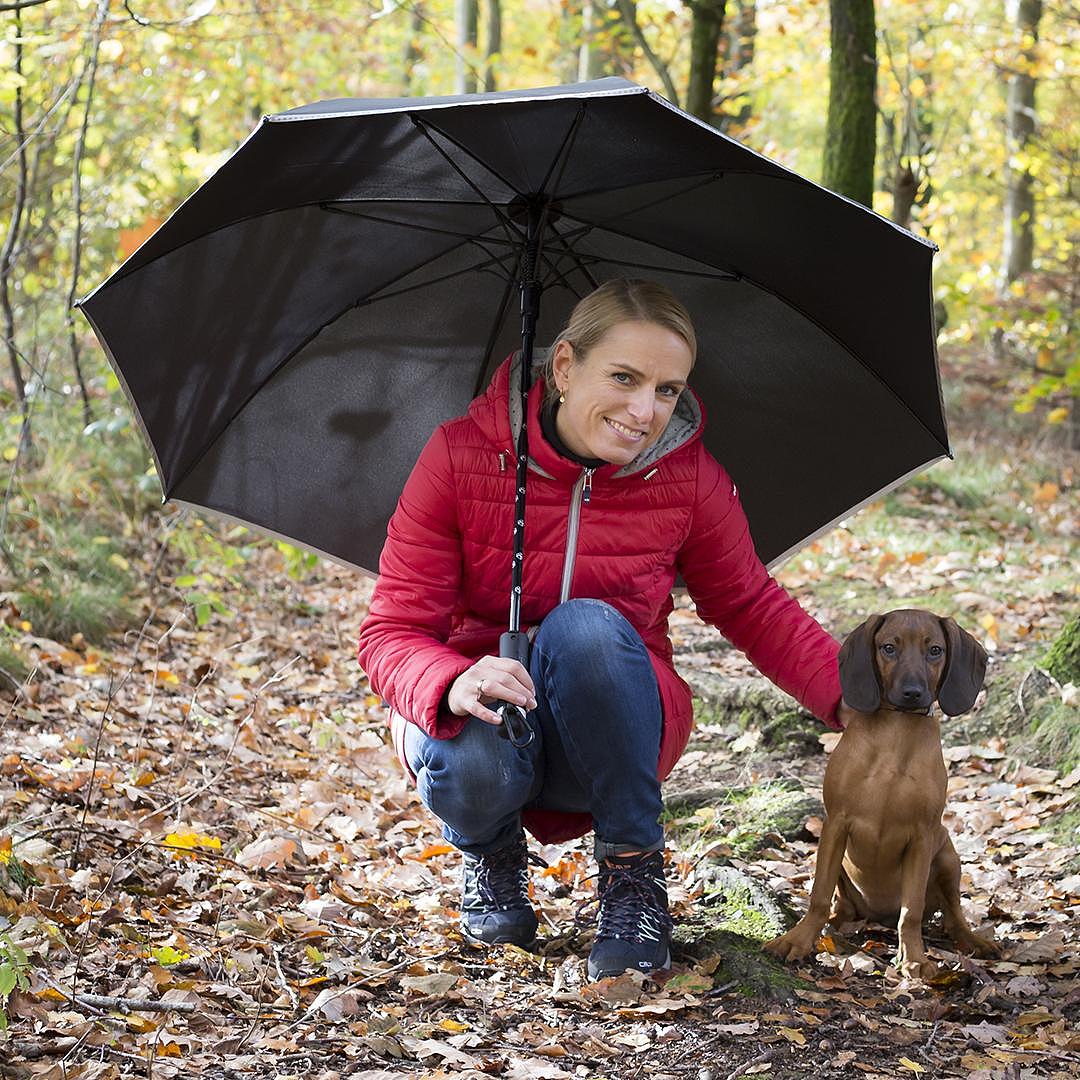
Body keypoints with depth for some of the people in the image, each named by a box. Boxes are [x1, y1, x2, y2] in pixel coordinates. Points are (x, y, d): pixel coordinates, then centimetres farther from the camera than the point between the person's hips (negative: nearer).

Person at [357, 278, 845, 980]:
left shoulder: (690, 478, -8)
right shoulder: (462, 455, -15)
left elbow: (751, 608, 9)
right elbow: (391, 632, -16)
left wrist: (849, 698, -5)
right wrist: (456, 685, -39)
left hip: (612, 731, 1)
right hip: (472, 714, 0)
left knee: (586, 626, -33)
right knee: (469, 769, -37)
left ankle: (634, 873, -13)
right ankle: (491, 851, 4)